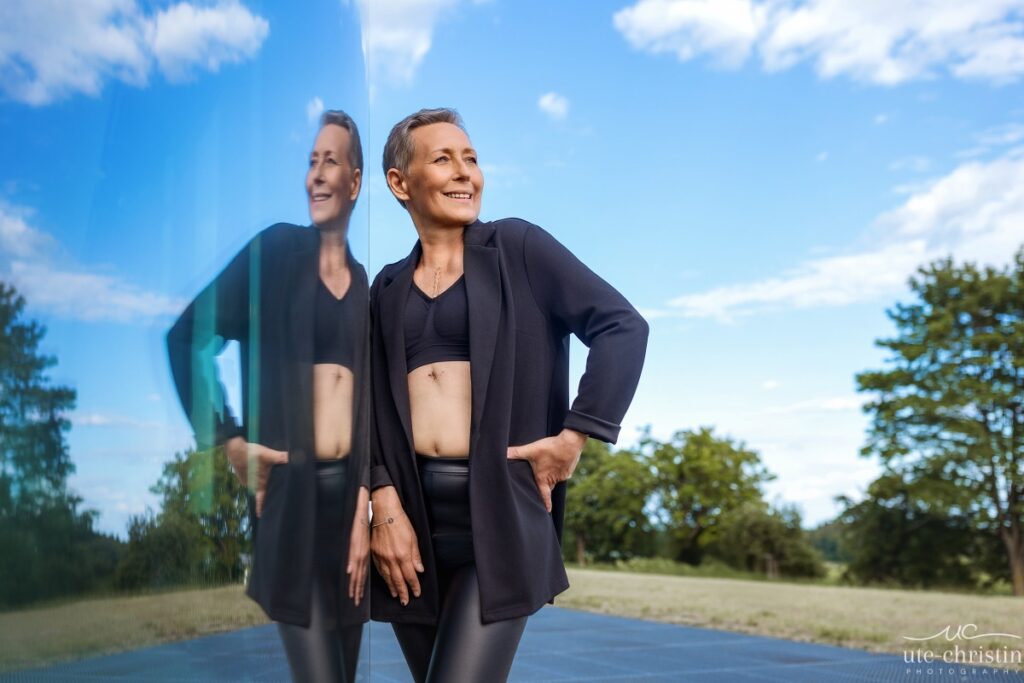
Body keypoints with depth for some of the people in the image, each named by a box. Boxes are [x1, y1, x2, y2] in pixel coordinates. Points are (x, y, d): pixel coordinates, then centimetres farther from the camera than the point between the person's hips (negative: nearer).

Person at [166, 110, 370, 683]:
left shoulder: (365, 285, 11)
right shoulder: (276, 252, -1)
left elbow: (372, 404, 9)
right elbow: (186, 337, -4)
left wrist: (366, 507, 1)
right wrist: (230, 439, -7)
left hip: (351, 489, 4)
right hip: (292, 492, -4)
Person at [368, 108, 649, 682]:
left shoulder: (517, 248, 1)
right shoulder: (389, 288, 12)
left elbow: (623, 327, -6)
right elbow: (372, 406, 7)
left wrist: (574, 436, -9)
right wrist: (384, 505, -6)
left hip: (498, 512, -4)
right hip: (412, 510, 4)